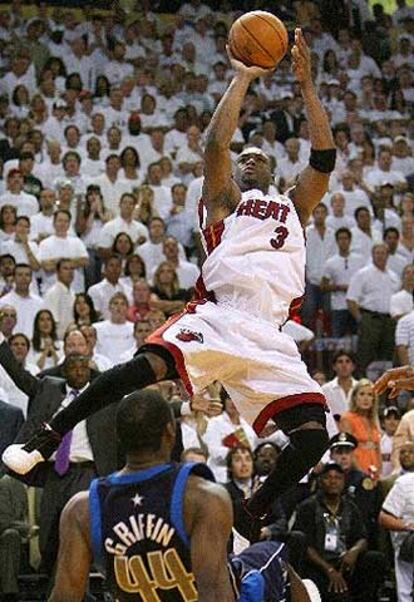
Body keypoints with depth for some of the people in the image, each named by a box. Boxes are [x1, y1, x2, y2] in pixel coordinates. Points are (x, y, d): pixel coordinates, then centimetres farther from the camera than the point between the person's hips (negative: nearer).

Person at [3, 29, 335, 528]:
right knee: (148, 366, -31)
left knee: (313, 437, -14)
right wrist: (243, 78, 10)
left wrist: (306, 85, 16)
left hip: (268, 337, 3)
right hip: (217, 316, -3)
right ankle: (44, 440, -22)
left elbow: (324, 157, 18)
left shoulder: (293, 207, 31)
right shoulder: (226, 199, 21)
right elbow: (216, 141, 3)